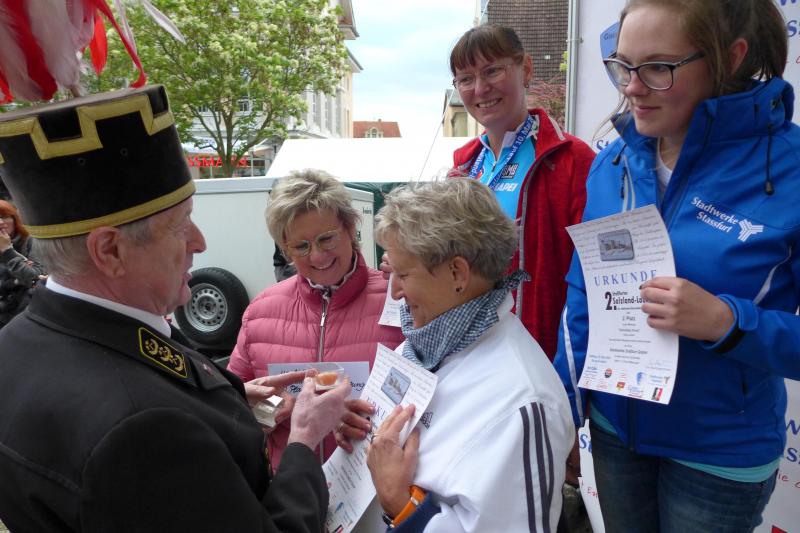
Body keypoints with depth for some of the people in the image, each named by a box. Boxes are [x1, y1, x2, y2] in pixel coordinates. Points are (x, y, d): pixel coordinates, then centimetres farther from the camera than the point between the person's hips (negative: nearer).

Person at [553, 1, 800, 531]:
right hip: (614, 427, 4)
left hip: (723, 453, -3)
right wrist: (565, 406, 3)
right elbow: (583, 296, 2)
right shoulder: (613, 163, -5)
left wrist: (727, 321, -31)